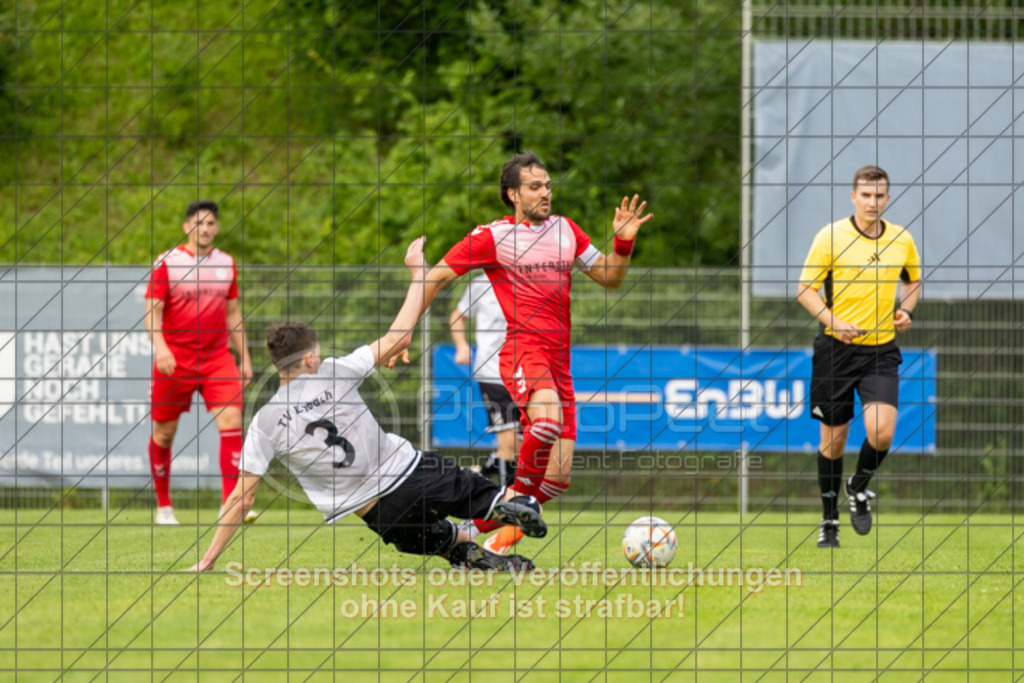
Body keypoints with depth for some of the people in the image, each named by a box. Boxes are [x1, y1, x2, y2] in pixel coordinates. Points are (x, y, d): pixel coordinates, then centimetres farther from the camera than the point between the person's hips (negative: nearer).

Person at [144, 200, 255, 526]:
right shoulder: (167, 263, -4)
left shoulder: (226, 263, 9)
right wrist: (160, 347, -24)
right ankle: (163, 507, 23)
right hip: (174, 360, -3)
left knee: (232, 422, -14)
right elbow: (152, 310, -8)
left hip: (217, 358, 3)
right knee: (164, 432, 6)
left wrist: (245, 358, 15)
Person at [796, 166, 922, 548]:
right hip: (836, 348, -2)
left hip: (881, 349, 2)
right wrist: (834, 322, -19)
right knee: (833, 438, 4)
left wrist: (905, 309, 2)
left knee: (882, 431, -16)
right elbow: (805, 289, -4)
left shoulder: (901, 240, 4)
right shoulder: (831, 237, -6)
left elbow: (913, 280, 22)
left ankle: (859, 487, 15)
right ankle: (829, 520, 21)